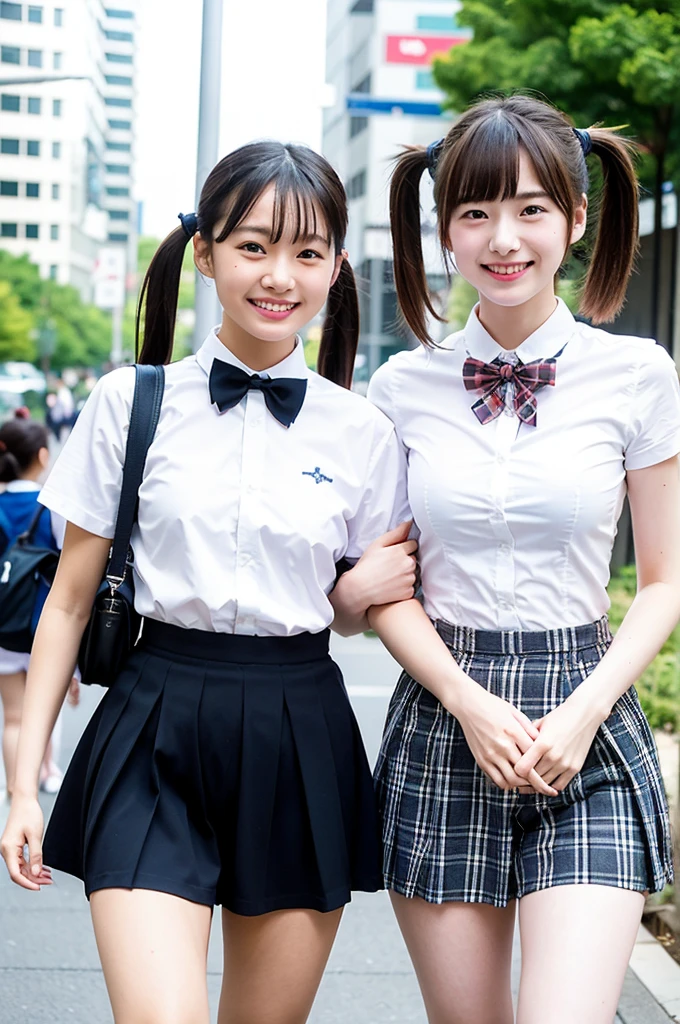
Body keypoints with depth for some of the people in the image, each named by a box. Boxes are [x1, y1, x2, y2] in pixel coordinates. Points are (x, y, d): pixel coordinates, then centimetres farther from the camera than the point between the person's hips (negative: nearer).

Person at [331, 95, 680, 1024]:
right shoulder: (404, 388, 2)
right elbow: (384, 589, 7)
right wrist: (469, 701, -9)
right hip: (442, 718, 2)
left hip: (588, 736, -2)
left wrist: (585, 710, -11)